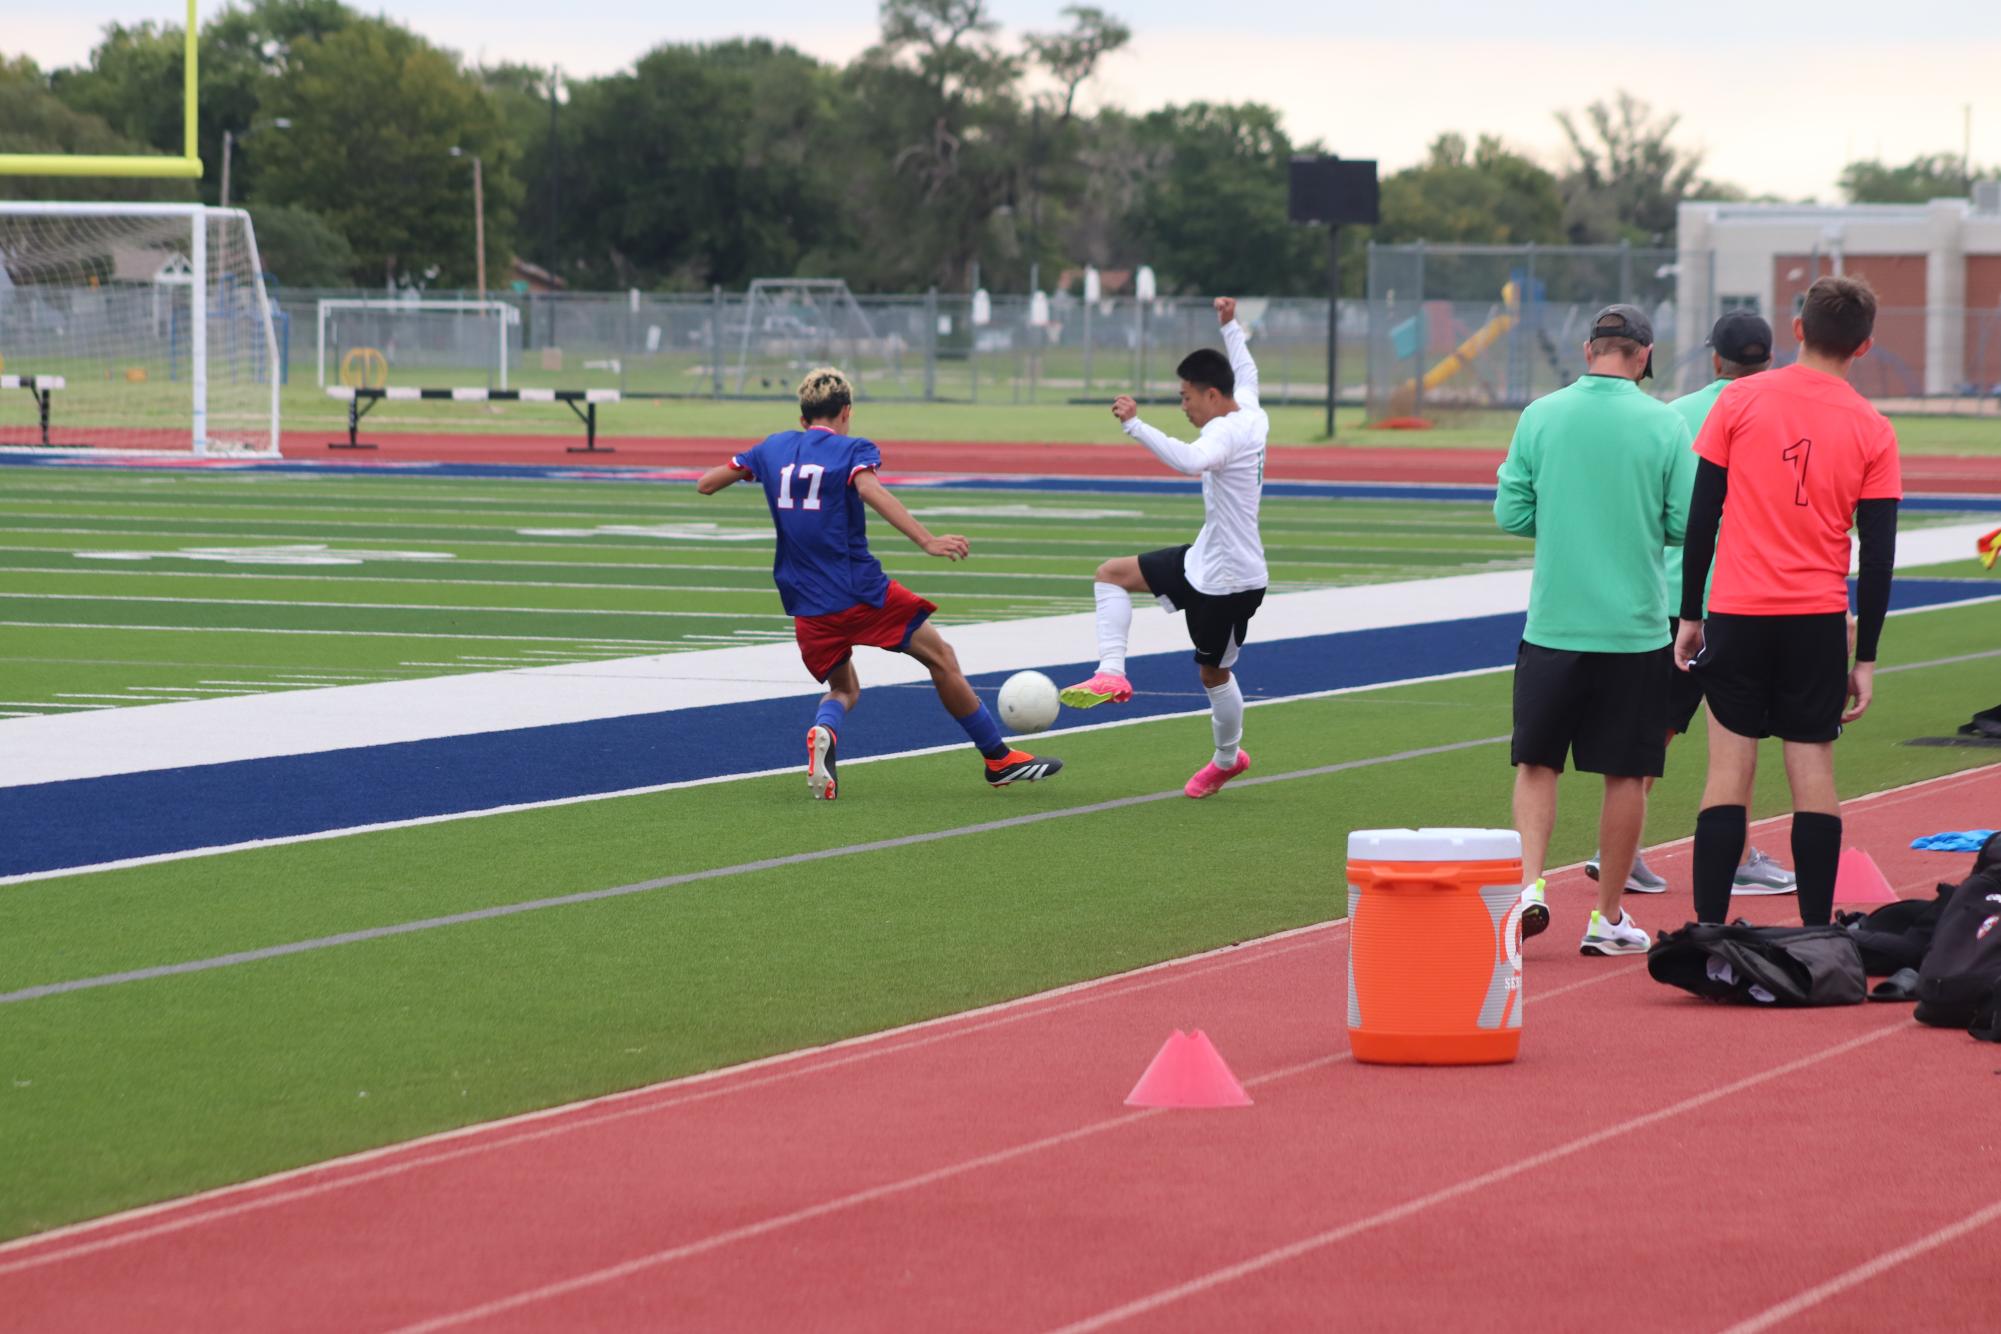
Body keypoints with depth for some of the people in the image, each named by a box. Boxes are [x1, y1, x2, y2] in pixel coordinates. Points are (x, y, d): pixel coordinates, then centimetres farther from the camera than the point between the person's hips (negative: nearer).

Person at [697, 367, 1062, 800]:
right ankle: (998, 758, 17)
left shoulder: (773, 448, 11)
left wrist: (745, 466, 34)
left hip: (808, 608, 4)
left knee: (844, 689, 22)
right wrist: (927, 541, -34)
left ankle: (824, 731, -15)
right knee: (942, 659, 12)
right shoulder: (853, 450, -3)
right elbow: (870, 490, -25)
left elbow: (705, 484, 14)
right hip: (861, 592, -4)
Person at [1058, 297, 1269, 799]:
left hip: (1229, 579, -10)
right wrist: (1230, 326, 36)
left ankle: (1227, 758, 30)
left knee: (1214, 672, 7)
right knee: (1112, 574, 9)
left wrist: (1135, 425, -50)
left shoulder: (1227, 432, -25)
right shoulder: (1250, 415, 3)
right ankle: (1112, 673, -2)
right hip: (1202, 561, 10)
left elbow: (1189, 460, -48)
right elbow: (1246, 374, 28)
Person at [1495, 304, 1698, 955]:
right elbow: (1687, 524, -4)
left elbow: (1511, 515, 1)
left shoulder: (1541, 415, -2)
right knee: (1625, 774, 8)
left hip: (1552, 625, 1)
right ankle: (1607, 917, 13)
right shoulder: (1664, 424, -6)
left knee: (1536, 763, 11)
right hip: (1635, 626, -1)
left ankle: (1529, 884, -8)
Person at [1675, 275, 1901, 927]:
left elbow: (1702, 515, -1)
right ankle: (1816, 937, 3)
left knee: (1730, 767, 2)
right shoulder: (1872, 430, 0)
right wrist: (1865, 658, 6)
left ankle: (1709, 930, -2)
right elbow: (1879, 554, 0)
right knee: (1812, 769, 4)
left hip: (1739, 612, 0)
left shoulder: (1739, 401, -2)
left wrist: (1690, 615, 7)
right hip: (1820, 621, 0)